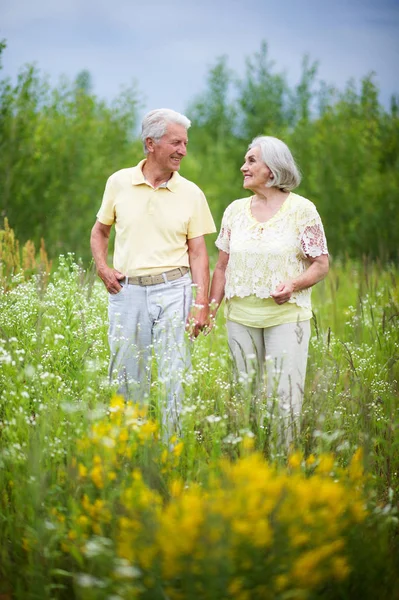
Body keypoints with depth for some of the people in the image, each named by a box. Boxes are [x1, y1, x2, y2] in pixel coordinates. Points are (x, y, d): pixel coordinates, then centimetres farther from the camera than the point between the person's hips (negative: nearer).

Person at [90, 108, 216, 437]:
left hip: (173, 290, -1)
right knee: (127, 375, 7)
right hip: (126, 289, 1)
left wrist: (202, 304, -7)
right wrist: (102, 267, 1)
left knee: (175, 375, -4)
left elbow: (198, 251, 1)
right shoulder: (119, 182, 5)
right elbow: (100, 230, 18)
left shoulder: (191, 193, 2)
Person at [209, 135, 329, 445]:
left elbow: (321, 264, -3)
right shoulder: (235, 210, 9)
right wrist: (212, 306, 1)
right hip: (241, 318, 4)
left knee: (285, 396, -6)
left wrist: (293, 285, -21)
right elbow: (223, 266, 13)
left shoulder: (302, 209, -3)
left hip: (286, 315, -4)